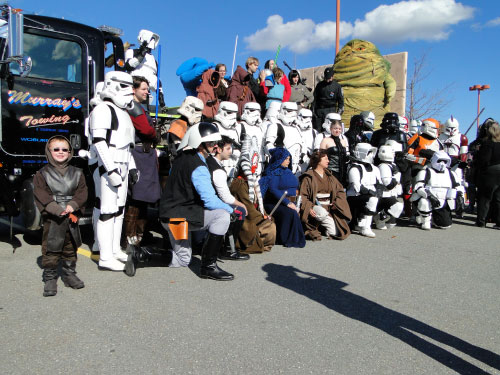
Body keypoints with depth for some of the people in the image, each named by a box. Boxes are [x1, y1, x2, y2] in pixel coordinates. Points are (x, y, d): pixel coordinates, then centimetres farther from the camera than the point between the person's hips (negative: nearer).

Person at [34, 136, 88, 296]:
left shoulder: (77, 173, 8)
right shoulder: (42, 174, 0)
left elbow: (82, 193, 1)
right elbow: (41, 196, -8)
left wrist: (72, 206, -17)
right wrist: (57, 210, -20)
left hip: (71, 218, 3)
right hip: (52, 219, -3)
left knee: (70, 248, 13)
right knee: (51, 249, 1)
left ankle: (69, 274, 28)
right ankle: (50, 279, 13)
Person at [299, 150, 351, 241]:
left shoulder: (329, 176, 17)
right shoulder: (308, 177, 0)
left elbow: (340, 191, 15)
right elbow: (302, 196, -7)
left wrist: (336, 203, -3)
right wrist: (309, 208, -22)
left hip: (329, 207, 5)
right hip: (315, 207, -5)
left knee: (335, 233, -11)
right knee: (322, 212, -40)